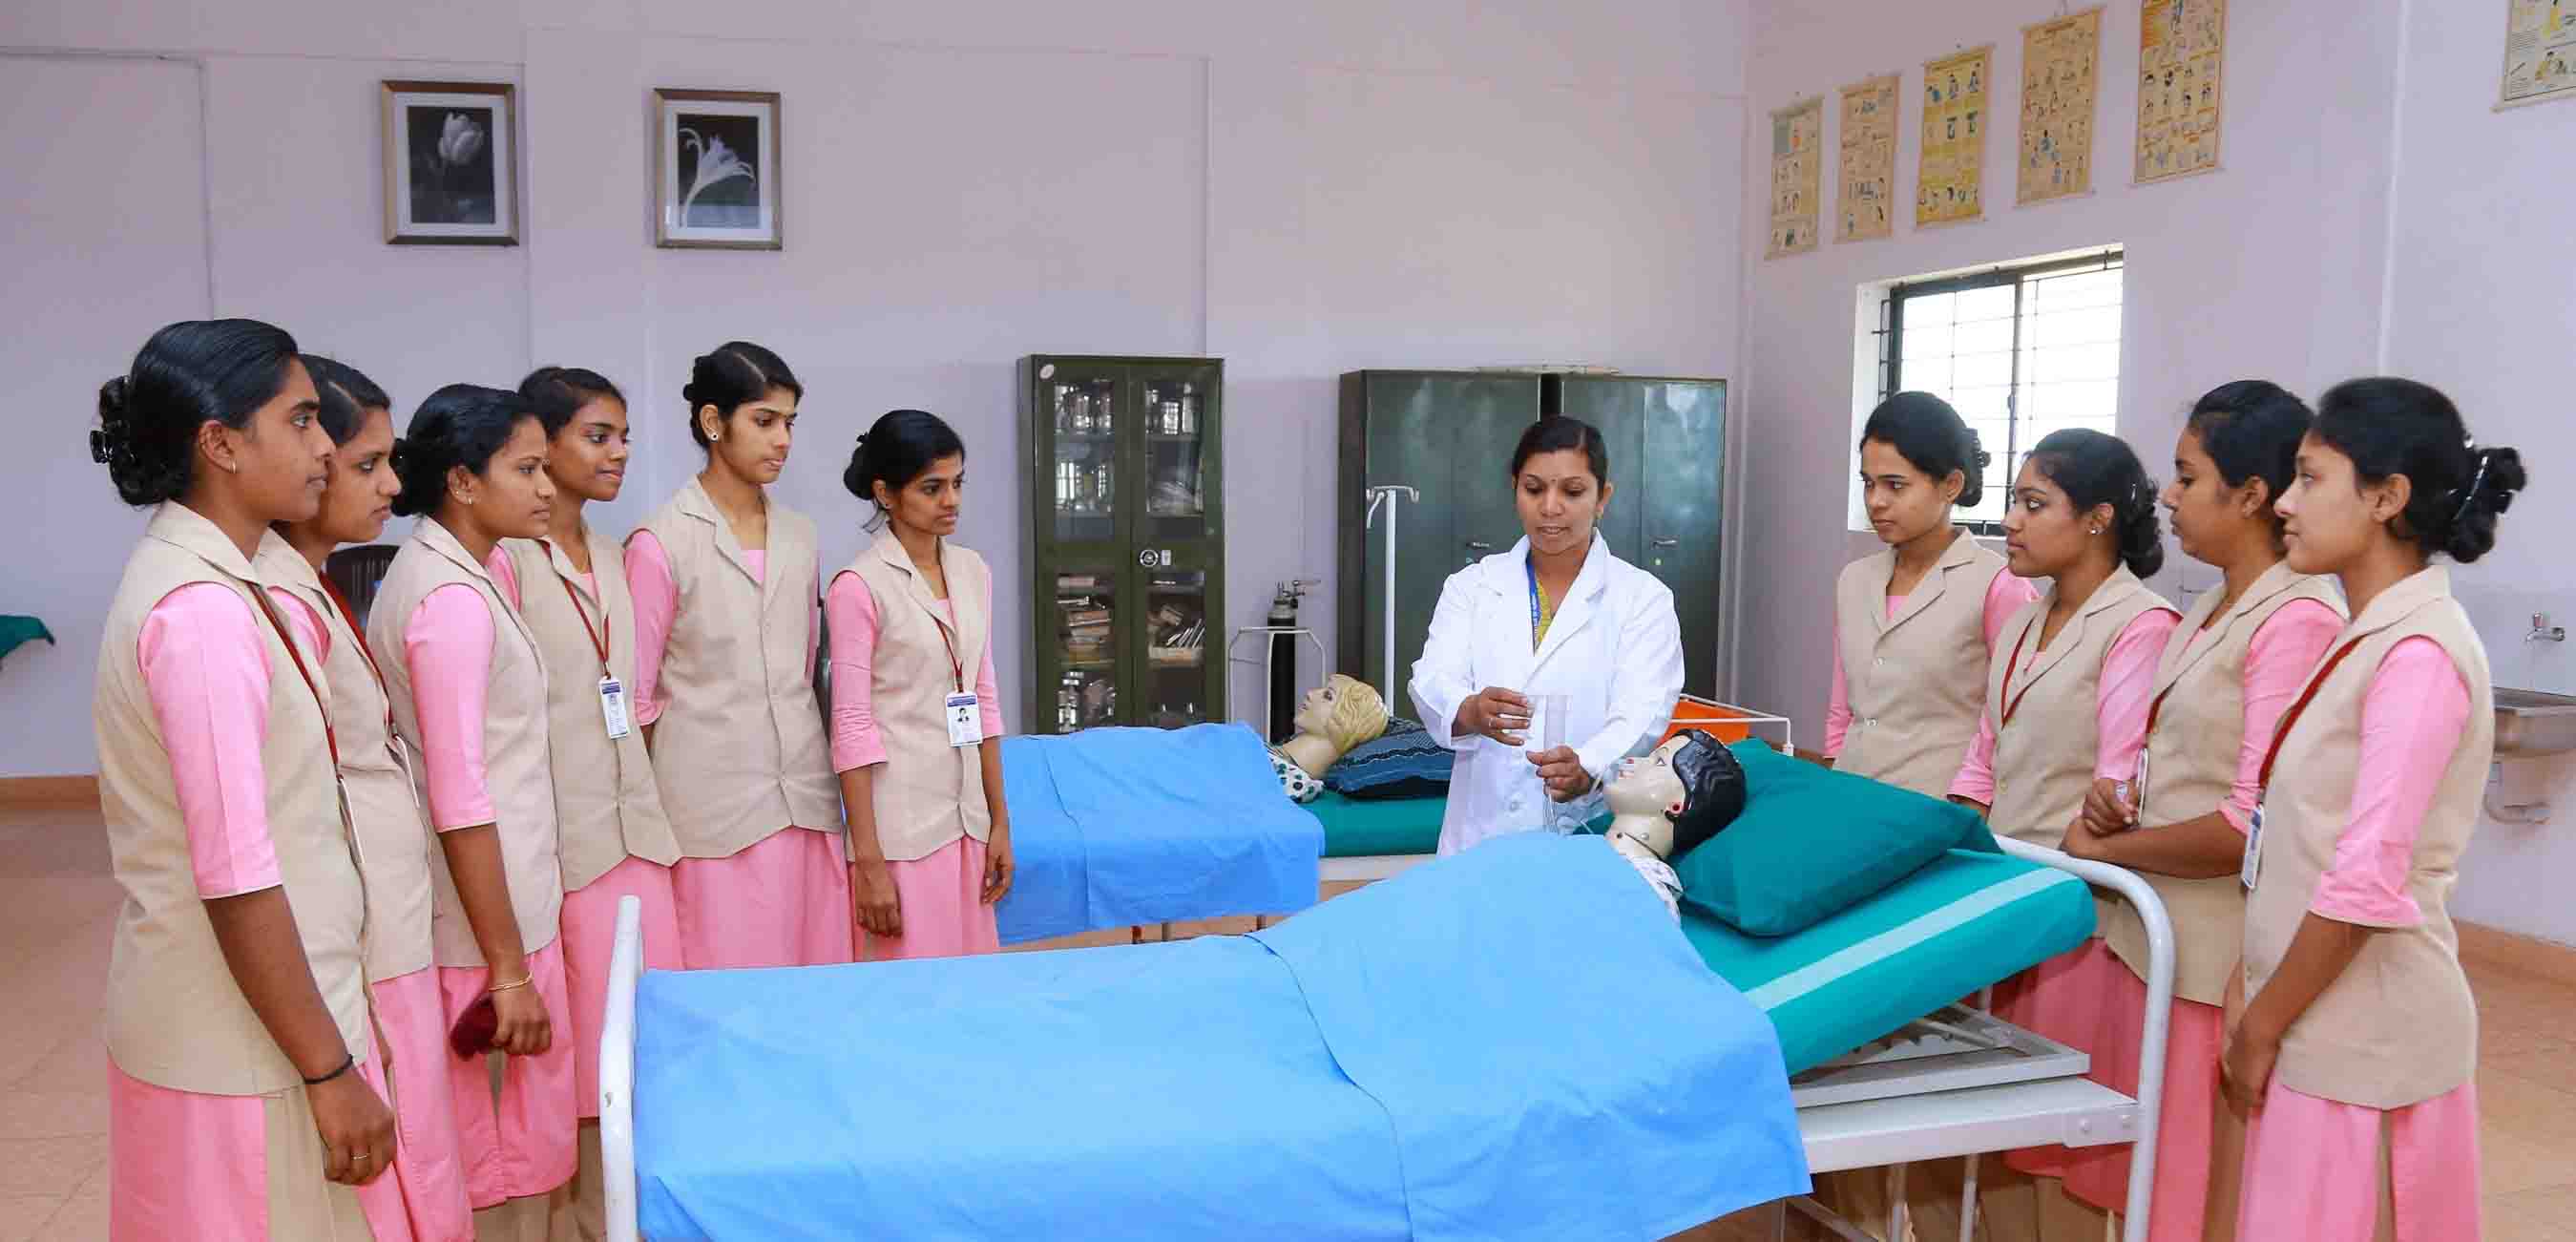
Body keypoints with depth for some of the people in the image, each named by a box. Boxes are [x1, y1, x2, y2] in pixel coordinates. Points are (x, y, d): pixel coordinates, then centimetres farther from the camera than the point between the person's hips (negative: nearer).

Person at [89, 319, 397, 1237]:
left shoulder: (184, 575, 7)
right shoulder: (206, 612, -22)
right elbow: (236, 882, -24)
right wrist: (329, 1072, -18)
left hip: (216, 1026, 9)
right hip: (246, 1043, -9)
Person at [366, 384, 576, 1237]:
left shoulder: (438, 573, 10)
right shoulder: (454, 598, -19)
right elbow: (461, 804, -23)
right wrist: (508, 969, -20)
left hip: (498, 899, 9)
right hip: (483, 919, -9)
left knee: (507, 1145, 19)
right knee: (502, 1163, 4)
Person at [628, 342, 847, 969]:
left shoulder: (799, 535, 11)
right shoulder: (662, 543, -6)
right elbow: (636, 697, -2)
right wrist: (652, 821, 2)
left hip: (806, 796, 5)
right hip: (715, 804, -5)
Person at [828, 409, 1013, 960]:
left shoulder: (973, 572, 7)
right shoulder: (860, 587, -12)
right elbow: (853, 728, -12)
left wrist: (1000, 820, 10)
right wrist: (868, 860, -14)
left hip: (966, 819, 6)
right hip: (901, 827, -6)